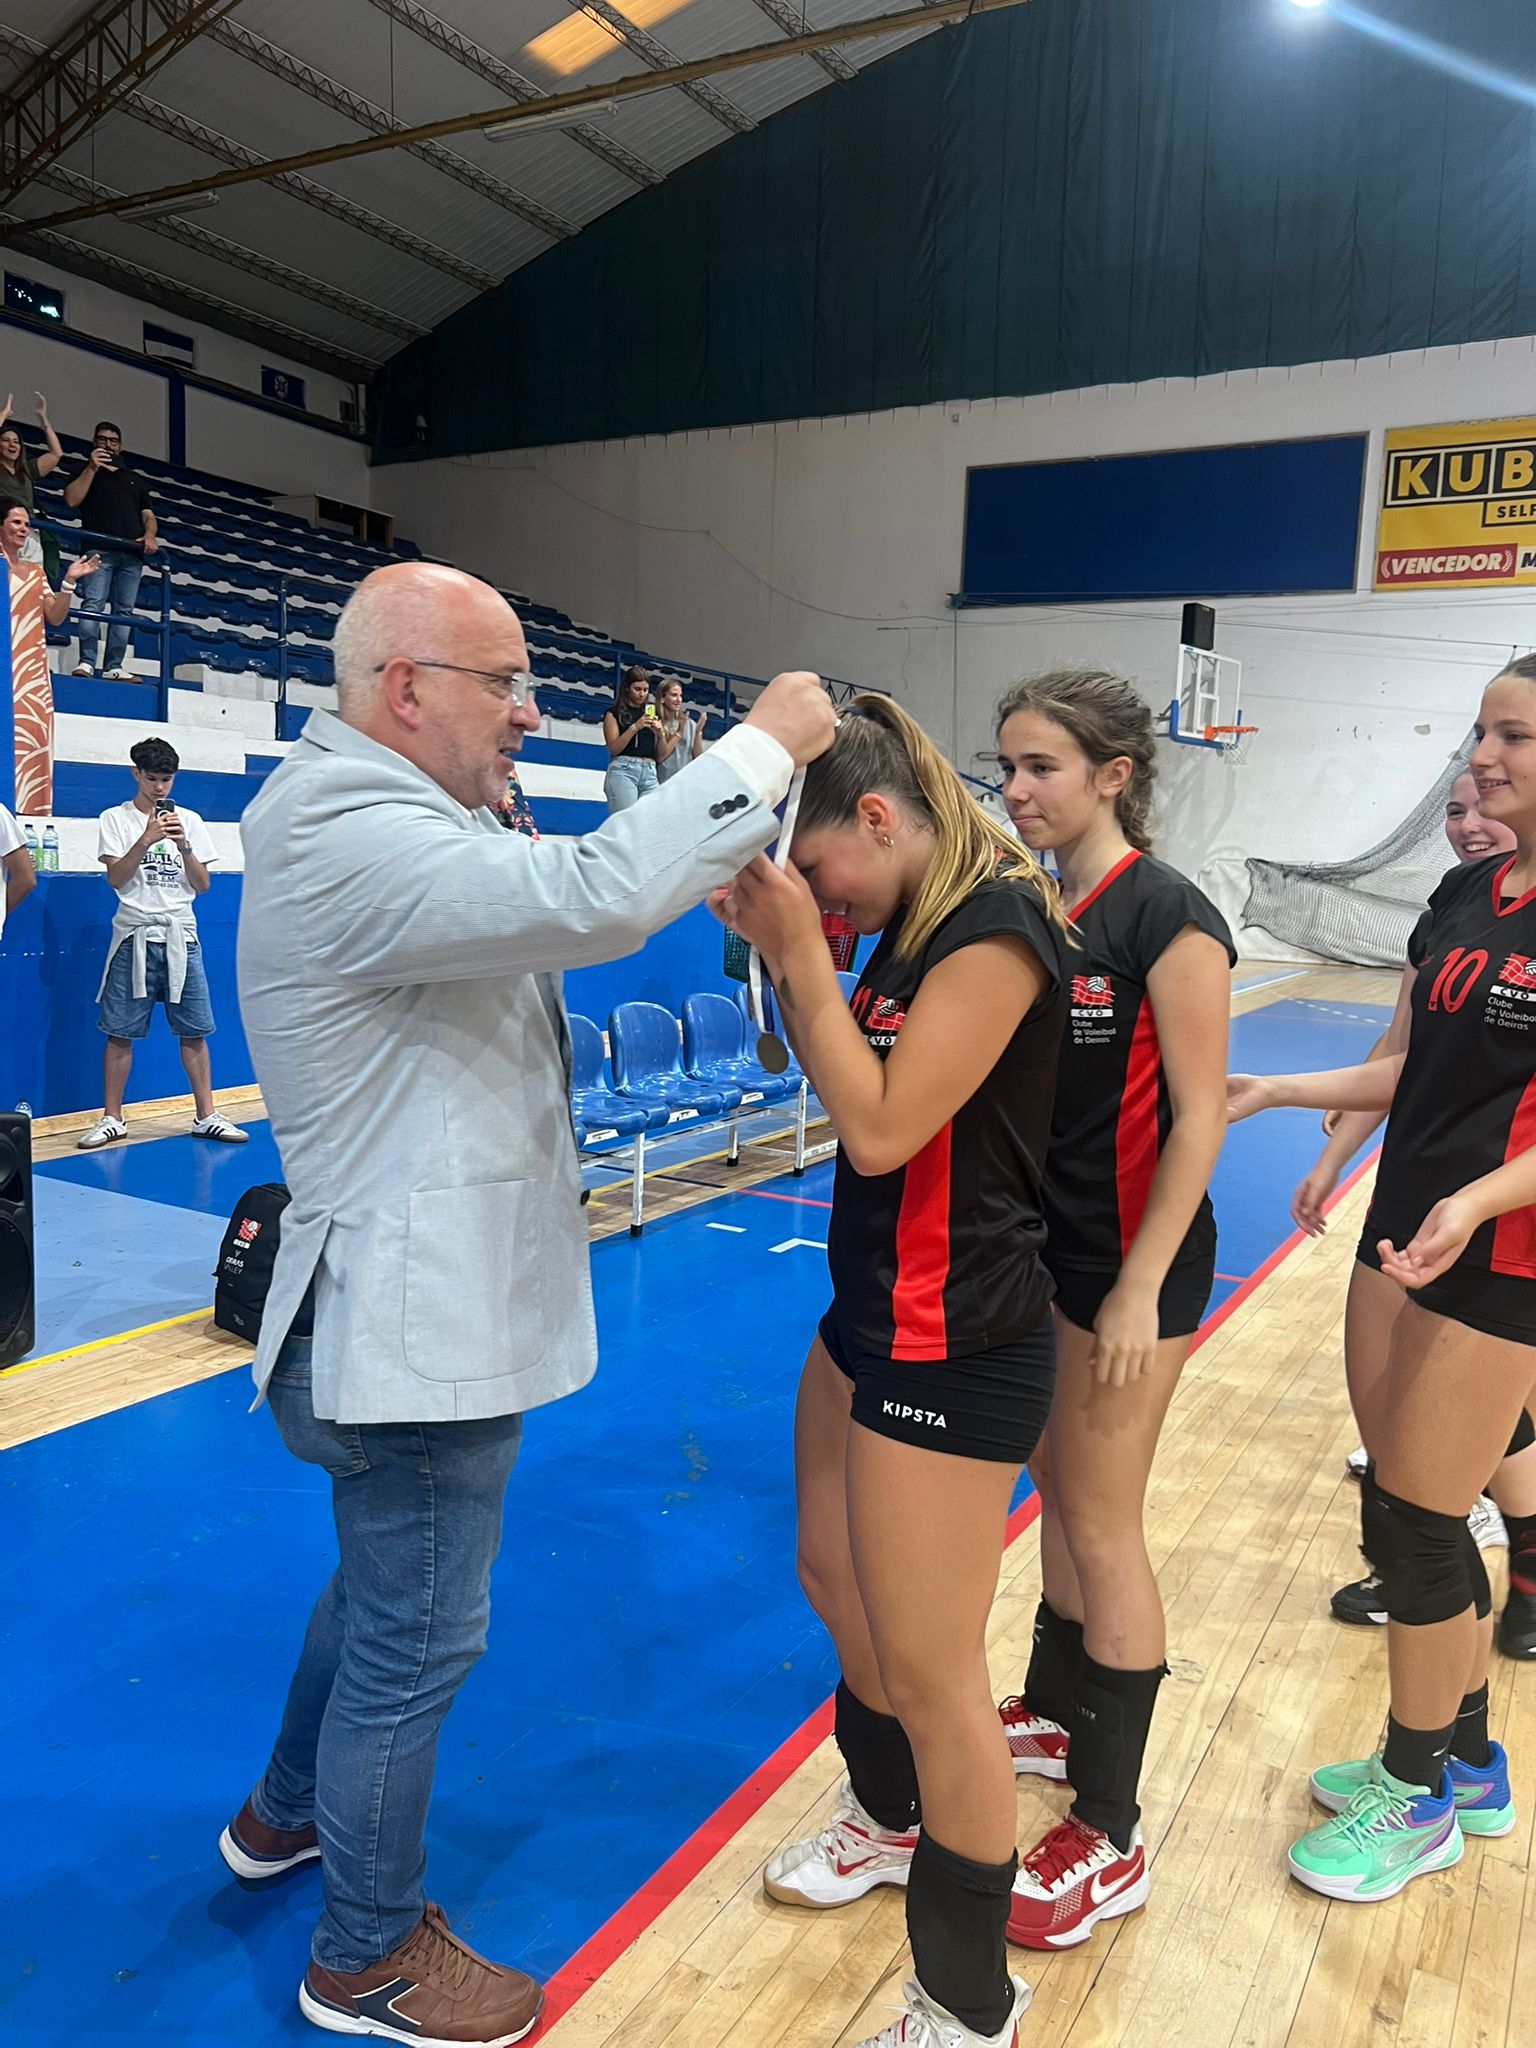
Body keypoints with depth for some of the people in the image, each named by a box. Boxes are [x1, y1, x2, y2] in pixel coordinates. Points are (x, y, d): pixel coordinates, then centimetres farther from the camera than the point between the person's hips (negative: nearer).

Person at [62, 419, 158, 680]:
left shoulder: (132, 479, 28)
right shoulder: (86, 470, 17)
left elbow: (147, 515, 20)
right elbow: (71, 499, 0)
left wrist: (150, 535, -2)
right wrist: (92, 468, -4)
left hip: (132, 552, 4)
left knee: (124, 609, -2)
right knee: (93, 604, -16)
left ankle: (114, 667, -3)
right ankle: (86, 662, -20)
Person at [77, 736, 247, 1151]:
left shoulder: (190, 820, 9)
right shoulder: (116, 819, 3)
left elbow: (202, 885, 5)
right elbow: (116, 878, -7)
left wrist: (184, 846, -11)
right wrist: (146, 839, -18)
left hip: (181, 937, 2)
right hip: (135, 937, -2)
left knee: (194, 1031, 3)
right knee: (120, 1033, 1)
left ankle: (206, 1116, 10)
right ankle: (111, 1119, 11)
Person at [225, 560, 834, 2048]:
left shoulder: (386, 816, 9)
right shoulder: (348, 838, -25)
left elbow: (548, 905, 12)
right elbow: (590, 898, -36)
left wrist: (720, 871, -3)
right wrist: (762, 746, -25)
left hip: (420, 1306, 11)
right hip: (414, 1326, -11)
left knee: (381, 1584, 29)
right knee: (418, 1640, 9)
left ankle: (286, 1814, 52)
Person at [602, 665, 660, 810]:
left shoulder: (651, 713, 19)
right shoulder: (614, 713, 9)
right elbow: (613, 748, -3)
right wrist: (635, 727, -12)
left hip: (649, 772, 4)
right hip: (623, 769, -4)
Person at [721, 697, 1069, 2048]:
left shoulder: (997, 926, -20)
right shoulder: (920, 924, 8)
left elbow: (882, 1128, -23)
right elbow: (844, 1087, 12)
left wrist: (801, 952, -17)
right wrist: (785, 952, 1)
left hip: (951, 1346, -10)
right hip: (872, 1317, 10)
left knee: (929, 1670, 2)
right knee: (835, 1580, 23)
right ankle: (889, 1822, 49)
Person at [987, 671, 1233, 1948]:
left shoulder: (1167, 918, -16)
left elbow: (1199, 1115, -17)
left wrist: (1139, 1288, -18)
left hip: (1128, 1259, -7)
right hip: (1042, 1244, 7)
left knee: (1101, 1525, 1)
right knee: (1058, 1491, 20)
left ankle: (1108, 1843, 17)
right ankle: (1055, 1714, 42)